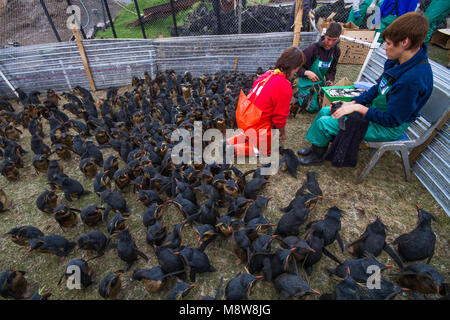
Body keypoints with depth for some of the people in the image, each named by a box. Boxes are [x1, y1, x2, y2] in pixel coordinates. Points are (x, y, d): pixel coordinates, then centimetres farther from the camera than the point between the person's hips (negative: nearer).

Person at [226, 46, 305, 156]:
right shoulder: (285, 87, -21)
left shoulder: (268, 74, 3)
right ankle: (233, 149, 0)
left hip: (244, 118, 8)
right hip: (257, 127, -8)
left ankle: (228, 142, 17)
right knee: (267, 149, 18)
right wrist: (282, 133, 7)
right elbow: (280, 116, -13)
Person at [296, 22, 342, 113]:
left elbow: (332, 70, 8)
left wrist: (330, 80, -13)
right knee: (313, 108, -10)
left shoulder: (336, 51, -1)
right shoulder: (313, 48, -21)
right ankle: (301, 95, 16)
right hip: (307, 83, -6)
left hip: (320, 83, 6)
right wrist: (306, 72, -36)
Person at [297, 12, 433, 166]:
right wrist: (353, 103, -2)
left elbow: (392, 120, -27)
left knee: (324, 123, -15)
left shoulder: (413, 78, -30)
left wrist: (358, 107, -23)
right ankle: (315, 147, 21)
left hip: (387, 128, -9)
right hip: (375, 110, 9)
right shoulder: (398, 61, -3)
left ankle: (317, 156, 11)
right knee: (325, 111, 7)